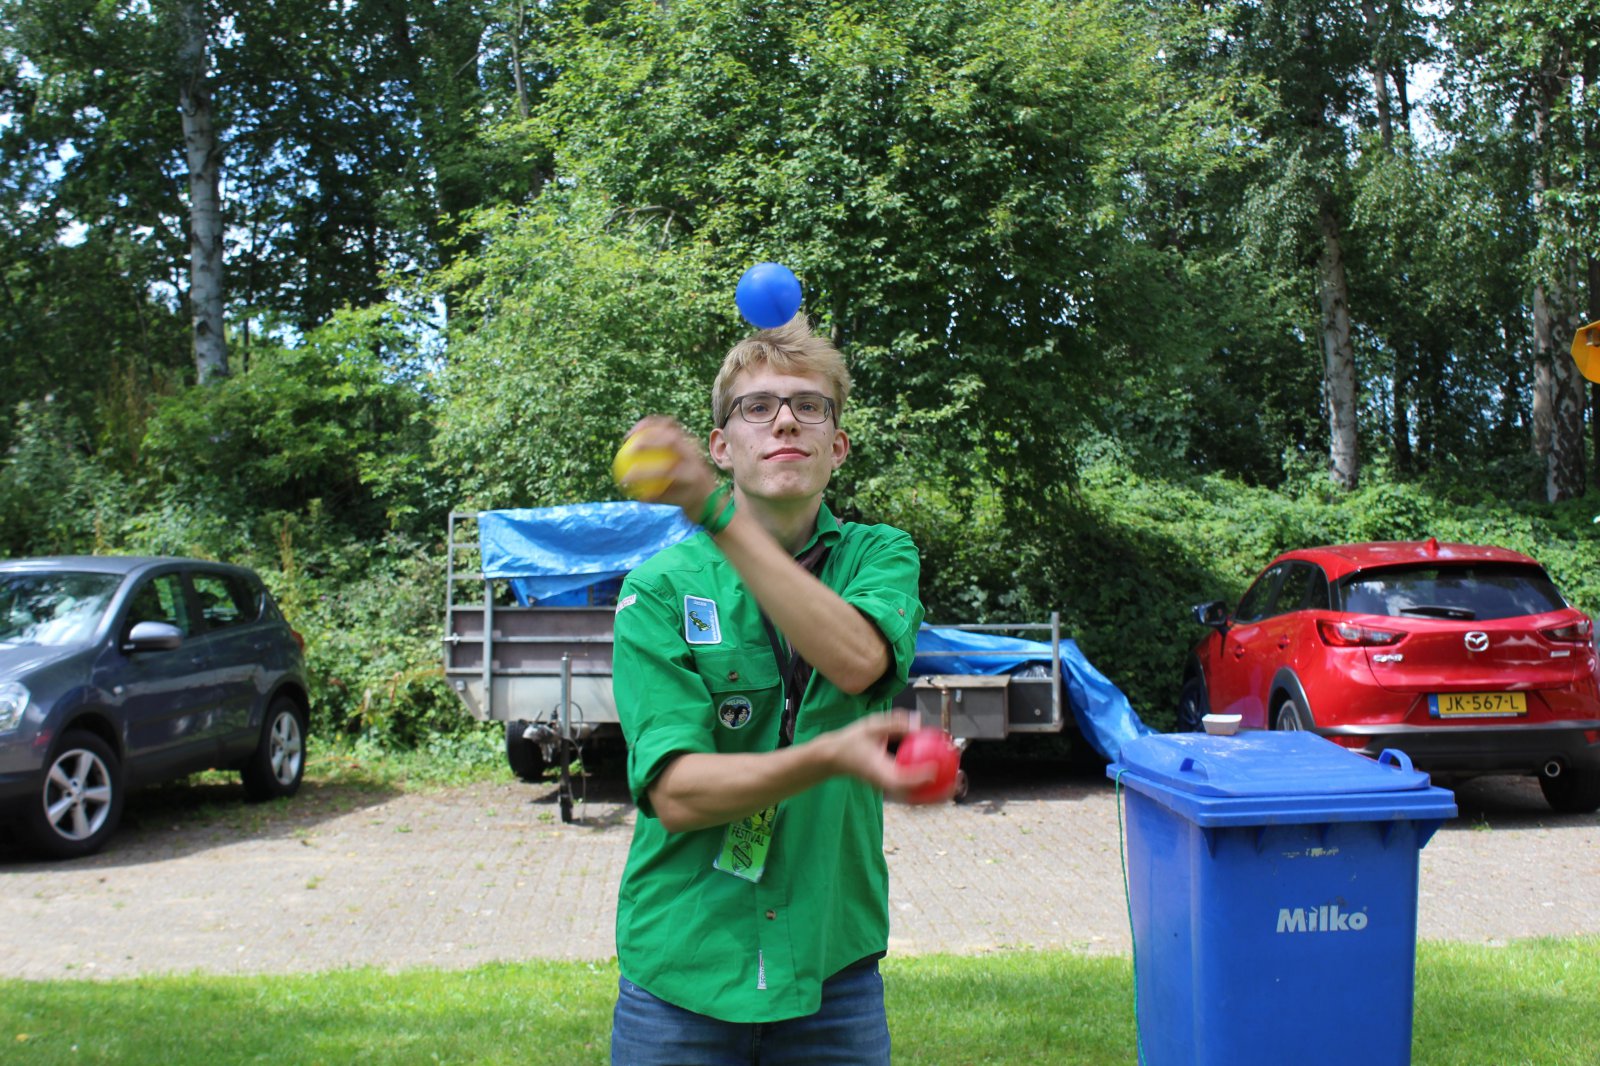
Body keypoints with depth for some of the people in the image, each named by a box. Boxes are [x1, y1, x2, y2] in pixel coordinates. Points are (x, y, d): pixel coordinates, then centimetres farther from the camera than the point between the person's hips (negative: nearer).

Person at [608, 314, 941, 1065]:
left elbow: (857, 660, -22)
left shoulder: (879, 555, 2)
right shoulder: (659, 589, -4)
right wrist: (831, 756, -31)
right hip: (681, 977, -1)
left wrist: (715, 510, -29)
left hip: (833, 968, 1)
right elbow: (676, 793, -15)